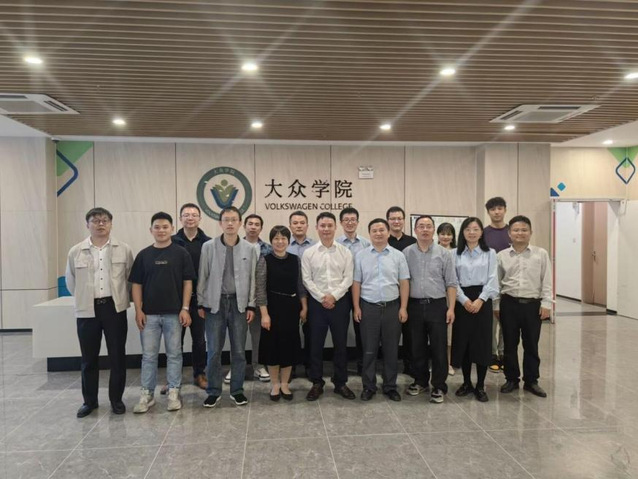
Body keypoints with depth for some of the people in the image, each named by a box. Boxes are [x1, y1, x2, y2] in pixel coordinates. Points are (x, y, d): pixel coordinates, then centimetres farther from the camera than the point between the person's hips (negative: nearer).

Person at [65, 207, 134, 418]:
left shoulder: (123, 250, 0)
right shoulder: (76, 252, 2)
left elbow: (131, 278, 5)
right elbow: (71, 282, 11)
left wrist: (120, 298, 6)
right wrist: (85, 298, 12)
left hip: (114, 308, -1)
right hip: (87, 310, 1)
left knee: (117, 357, 6)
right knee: (89, 359, 10)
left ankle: (116, 399, 20)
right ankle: (89, 400, 25)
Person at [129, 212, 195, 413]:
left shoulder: (181, 253, -1)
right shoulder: (143, 255, 5)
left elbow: (187, 282, -1)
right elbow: (137, 284, 6)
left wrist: (185, 308, -8)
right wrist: (138, 310, -2)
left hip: (174, 313, -1)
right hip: (149, 313, 2)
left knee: (174, 354, 7)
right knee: (148, 355, 8)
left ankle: (173, 393, 17)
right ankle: (147, 394, 18)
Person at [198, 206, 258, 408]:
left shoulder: (250, 249, 2)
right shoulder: (208, 247, 0)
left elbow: (252, 278, 4)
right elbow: (203, 277, 2)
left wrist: (251, 306, 1)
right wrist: (201, 304, 0)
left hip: (239, 303, 1)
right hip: (215, 303, -1)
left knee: (239, 351, 7)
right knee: (214, 351, 5)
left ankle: (237, 390, 21)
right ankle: (214, 391, 19)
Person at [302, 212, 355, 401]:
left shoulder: (345, 252, 2)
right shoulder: (308, 253, 1)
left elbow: (348, 279, -3)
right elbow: (307, 279, -3)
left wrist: (333, 296, -13)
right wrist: (322, 298, -11)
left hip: (340, 302, 1)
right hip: (317, 303, 0)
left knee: (341, 344, 8)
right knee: (316, 344, 7)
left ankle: (340, 382, 21)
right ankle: (317, 383, 20)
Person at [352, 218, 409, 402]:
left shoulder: (398, 255, 3)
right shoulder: (361, 255, 2)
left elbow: (404, 283, 3)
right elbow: (356, 283, 2)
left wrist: (403, 308, -3)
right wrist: (356, 307, -2)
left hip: (392, 307, 1)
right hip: (368, 307, -1)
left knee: (391, 349, 9)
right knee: (369, 350, 7)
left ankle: (390, 386, 23)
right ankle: (368, 386, 20)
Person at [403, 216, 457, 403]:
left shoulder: (444, 253, 0)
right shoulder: (406, 253, 2)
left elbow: (451, 283, 0)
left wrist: (451, 308, -6)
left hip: (437, 305, -1)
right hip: (414, 305, 1)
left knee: (438, 349, 4)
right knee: (417, 348, 12)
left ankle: (439, 387, 16)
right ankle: (420, 381, 29)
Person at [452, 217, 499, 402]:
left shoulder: (490, 253, 6)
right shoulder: (456, 254, 7)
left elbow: (492, 280, -2)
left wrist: (480, 300, -14)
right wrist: (464, 300, -12)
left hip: (482, 300, -1)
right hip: (462, 301, 1)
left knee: (482, 343, 1)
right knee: (462, 342, 4)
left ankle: (480, 386, 12)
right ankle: (466, 383, 19)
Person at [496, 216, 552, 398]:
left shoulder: (541, 254, 0)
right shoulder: (501, 256, 1)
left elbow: (546, 281, 0)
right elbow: (496, 282, 5)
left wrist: (546, 303, -5)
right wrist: (496, 305, 5)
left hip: (533, 304, 0)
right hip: (509, 304, 1)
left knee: (531, 344, 9)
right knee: (510, 344, 9)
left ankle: (531, 381, 23)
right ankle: (511, 379, 23)